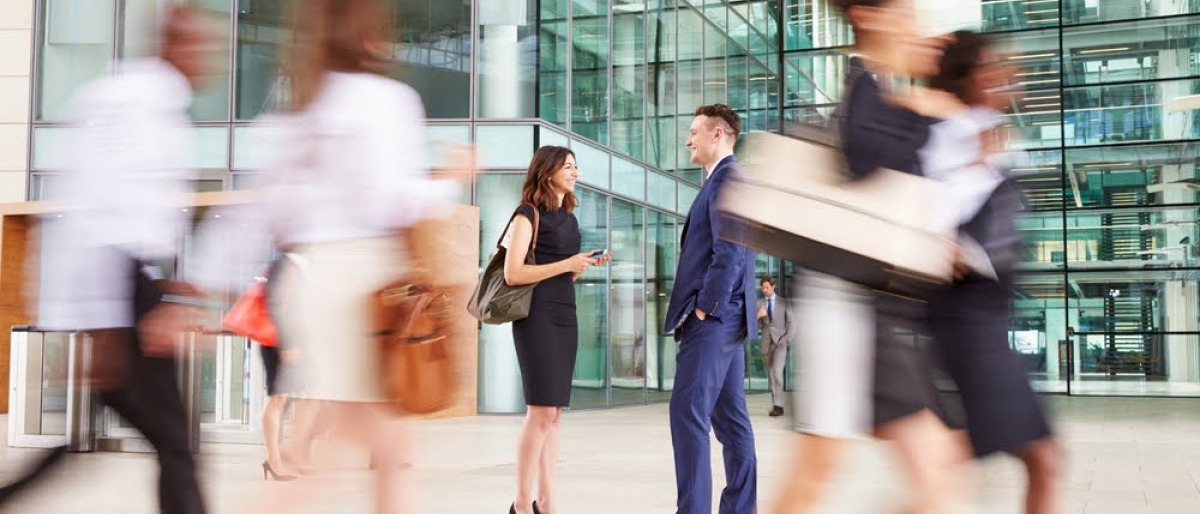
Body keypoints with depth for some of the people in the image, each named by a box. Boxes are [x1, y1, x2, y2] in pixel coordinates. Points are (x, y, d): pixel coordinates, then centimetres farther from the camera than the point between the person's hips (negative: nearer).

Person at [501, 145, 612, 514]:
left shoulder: (569, 218, 17)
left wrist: (587, 266, 6)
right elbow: (512, 273, -15)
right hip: (537, 317, -7)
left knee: (553, 414, 6)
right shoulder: (529, 213, -5)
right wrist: (566, 264, -15)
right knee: (541, 411, -11)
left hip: (565, 317, 8)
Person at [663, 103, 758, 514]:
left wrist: (703, 307, -16)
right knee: (729, 416, 10)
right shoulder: (727, 180, 21)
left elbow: (729, 253, -20)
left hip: (713, 320, -10)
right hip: (725, 319, 10)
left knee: (688, 413, -12)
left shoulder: (727, 178, -10)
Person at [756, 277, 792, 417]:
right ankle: (777, 406, 13)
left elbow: (789, 321, 7)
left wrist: (788, 339, -4)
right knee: (771, 375, 6)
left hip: (780, 341, -3)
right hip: (766, 342, 3)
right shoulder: (759, 304, 9)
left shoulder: (783, 302, 5)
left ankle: (777, 405, -22)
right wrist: (758, 316, -14)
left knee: (777, 372, -19)